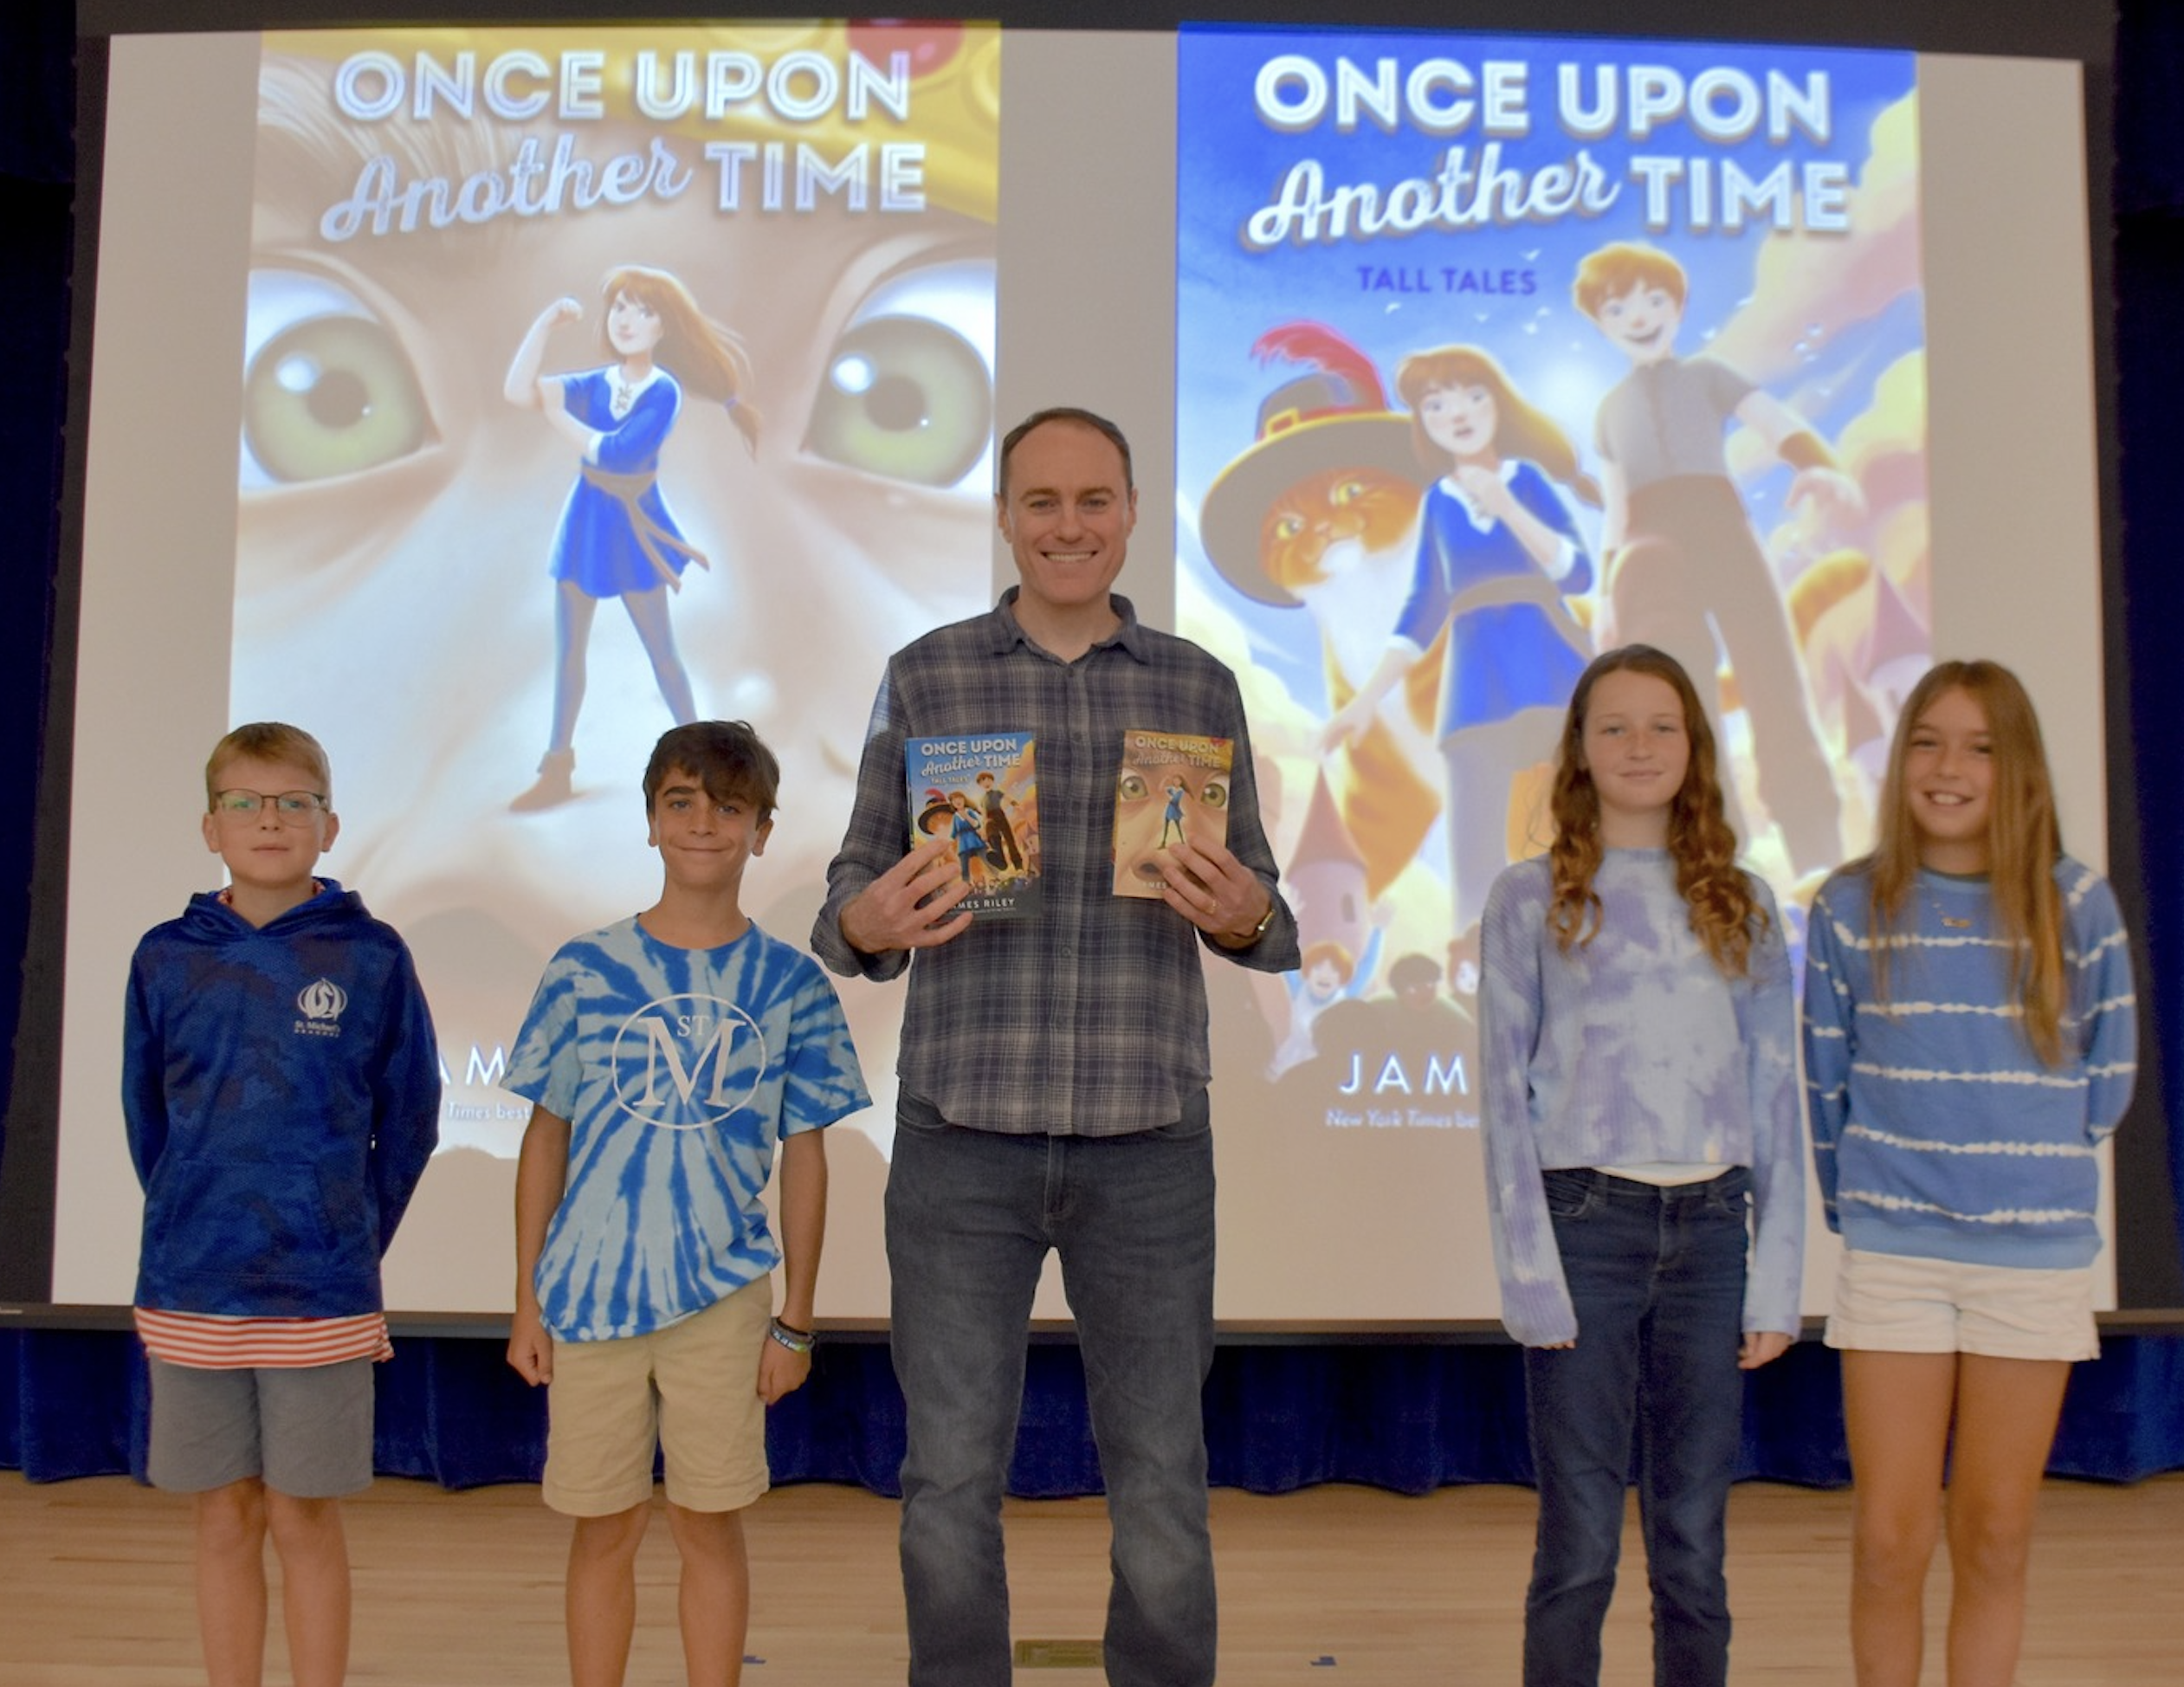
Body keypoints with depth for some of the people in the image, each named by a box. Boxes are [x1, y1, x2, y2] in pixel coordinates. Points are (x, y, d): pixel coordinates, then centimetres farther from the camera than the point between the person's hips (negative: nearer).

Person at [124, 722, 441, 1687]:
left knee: (305, 1519, 6)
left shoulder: (370, 956, -3)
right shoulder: (167, 958, 2)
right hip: (188, 1290, 2)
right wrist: (187, 1224, 7)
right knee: (226, 1519, 11)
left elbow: (408, 1118, 3)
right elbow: (145, 1114, 10)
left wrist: (357, 1236, 3)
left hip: (321, 1293, -2)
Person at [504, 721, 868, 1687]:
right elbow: (546, 1139, 5)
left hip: (724, 1294, 0)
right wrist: (527, 1302, 4)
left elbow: (805, 1156, 3)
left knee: (710, 1525, 8)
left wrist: (796, 1320, 3)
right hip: (589, 1291, 1)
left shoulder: (791, 984, -1)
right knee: (603, 1527, 10)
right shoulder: (585, 971, -1)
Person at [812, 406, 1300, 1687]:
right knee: (951, 1482, 7)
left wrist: (1244, 915, -12)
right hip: (963, 1140, 0)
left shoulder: (1200, 688, 8)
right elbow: (854, 898, 7)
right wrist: (868, 924, -16)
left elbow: (1262, 920, 11)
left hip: (1149, 1145, 1)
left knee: (1163, 1484, 7)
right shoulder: (925, 678, 5)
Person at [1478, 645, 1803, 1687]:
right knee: (1579, 1548, 1)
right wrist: (1530, 1275, -8)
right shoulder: (1530, 900, 2)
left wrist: (1777, 1279, 3)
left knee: (1694, 1549, 8)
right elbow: (1505, 1099, 0)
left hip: (1709, 1229, 3)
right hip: (1587, 1222, -3)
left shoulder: (1741, 906, 10)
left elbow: (1775, 1099, 9)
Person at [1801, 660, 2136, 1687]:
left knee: (1995, 1537, 9)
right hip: (1893, 1259, 0)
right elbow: (1828, 1084, 6)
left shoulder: (2077, 905, -2)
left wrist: (2034, 1175, 9)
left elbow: (2107, 1077, 8)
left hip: (2035, 1261, 1)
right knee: (1888, 1541, 2)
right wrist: (1859, 1204, 7)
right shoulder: (1851, 907, -1)